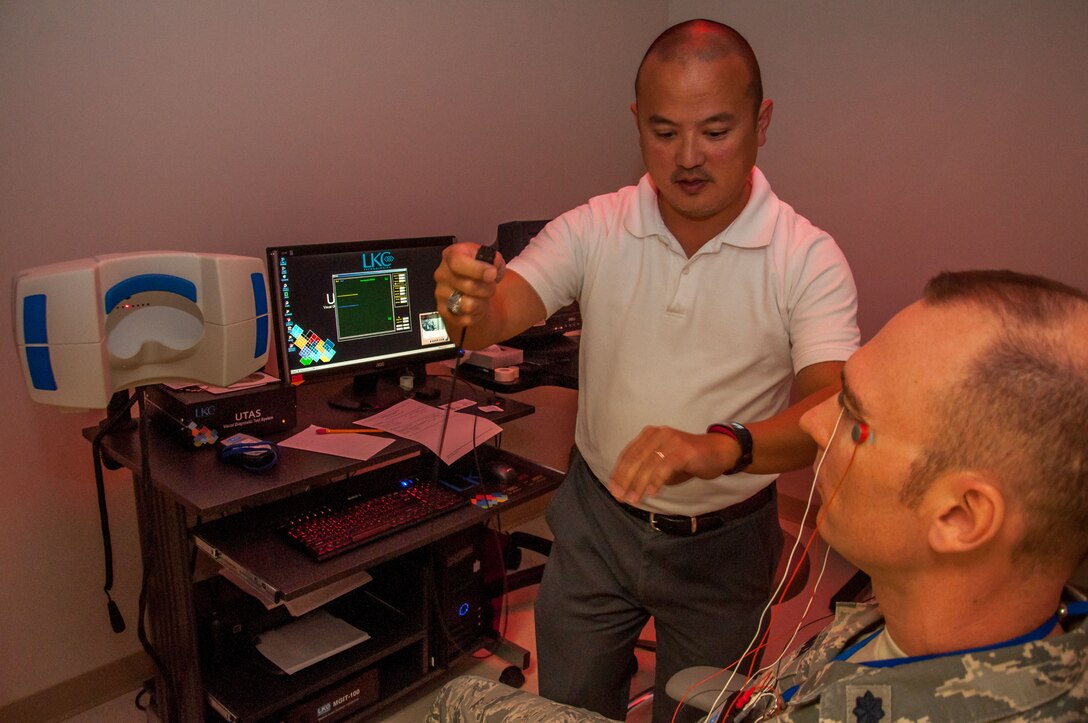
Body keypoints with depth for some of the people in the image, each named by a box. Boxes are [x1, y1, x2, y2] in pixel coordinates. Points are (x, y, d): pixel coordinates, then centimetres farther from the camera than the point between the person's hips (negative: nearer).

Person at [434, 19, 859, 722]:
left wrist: (720, 447, -46)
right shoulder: (594, 229, -10)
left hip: (724, 542, -1)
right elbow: (496, 318, -19)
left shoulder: (808, 258, -16)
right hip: (597, 517, 2)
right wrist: (468, 304, -43)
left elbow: (833, 407, -26)